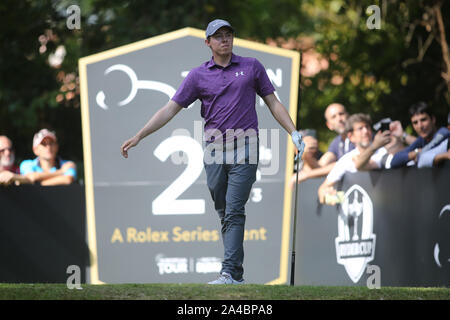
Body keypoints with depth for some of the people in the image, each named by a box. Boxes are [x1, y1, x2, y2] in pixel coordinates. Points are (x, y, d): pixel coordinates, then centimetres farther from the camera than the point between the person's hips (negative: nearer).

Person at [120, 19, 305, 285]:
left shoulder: (252, 66, 8)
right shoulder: (199, 75, 8)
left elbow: (273, 103, 12)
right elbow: (170, 110, 8)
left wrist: (294, 133, 0)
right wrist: (138, 137, 1)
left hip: (244, 148, -3)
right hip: (214, 150, 3)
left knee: (234, 212, -12)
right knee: (224, 213, 5)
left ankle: (229, 273, -19)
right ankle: (237, 273, 11)